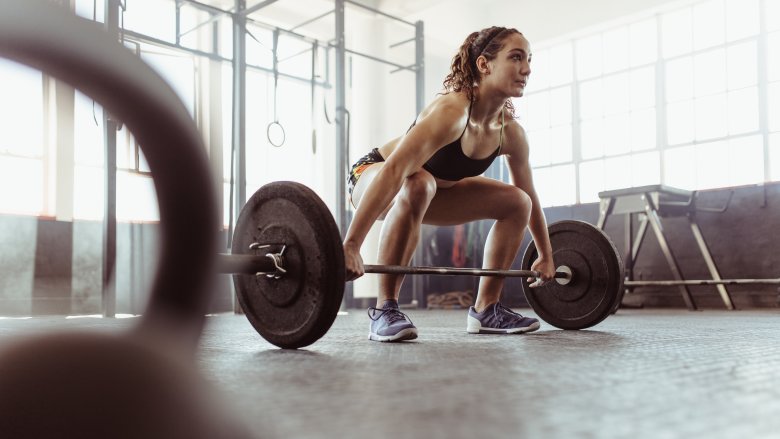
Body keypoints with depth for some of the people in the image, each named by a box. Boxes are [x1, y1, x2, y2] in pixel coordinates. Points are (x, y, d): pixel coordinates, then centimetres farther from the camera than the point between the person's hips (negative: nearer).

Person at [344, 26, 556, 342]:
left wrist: (546, 256, 10)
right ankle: (384, 309, -31)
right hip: (373, 175, -7)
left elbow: (530, 196, 4)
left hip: (437, 188, 8)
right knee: (417, 186, -42)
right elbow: (394, 171, -46)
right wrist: (350, 246, -53)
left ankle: (486, 308, 6)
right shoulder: (452, 110, -35)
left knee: (516, 202, -2)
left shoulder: (511, 132, -12)